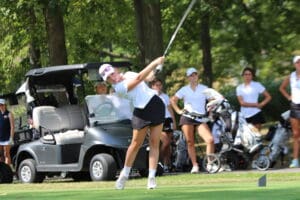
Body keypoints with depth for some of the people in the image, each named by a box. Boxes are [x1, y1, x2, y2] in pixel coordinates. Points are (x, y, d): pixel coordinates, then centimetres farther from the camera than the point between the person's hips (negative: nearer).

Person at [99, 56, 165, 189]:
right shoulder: (118, 88, -13)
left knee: (154, 143, -1)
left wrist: (154, 68, 0)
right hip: (142, 111, -5)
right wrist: (154, 63, -20)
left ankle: (152, 177, -1)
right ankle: (124, 174, 16)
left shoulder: (128, 74, 12)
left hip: (156, 105, 5)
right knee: (136, 144, -2)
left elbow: (148, 78, 21)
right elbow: (139, 78, -20)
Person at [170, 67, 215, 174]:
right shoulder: (184, 89, 10)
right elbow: (173, 100, 15)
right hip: (187, 117, 1)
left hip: (200, 118, -1)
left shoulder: (204, 88, 9)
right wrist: (178, 111, 4)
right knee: (190, 142, -2)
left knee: (210, 140, -19)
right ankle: (195, 165, 6)